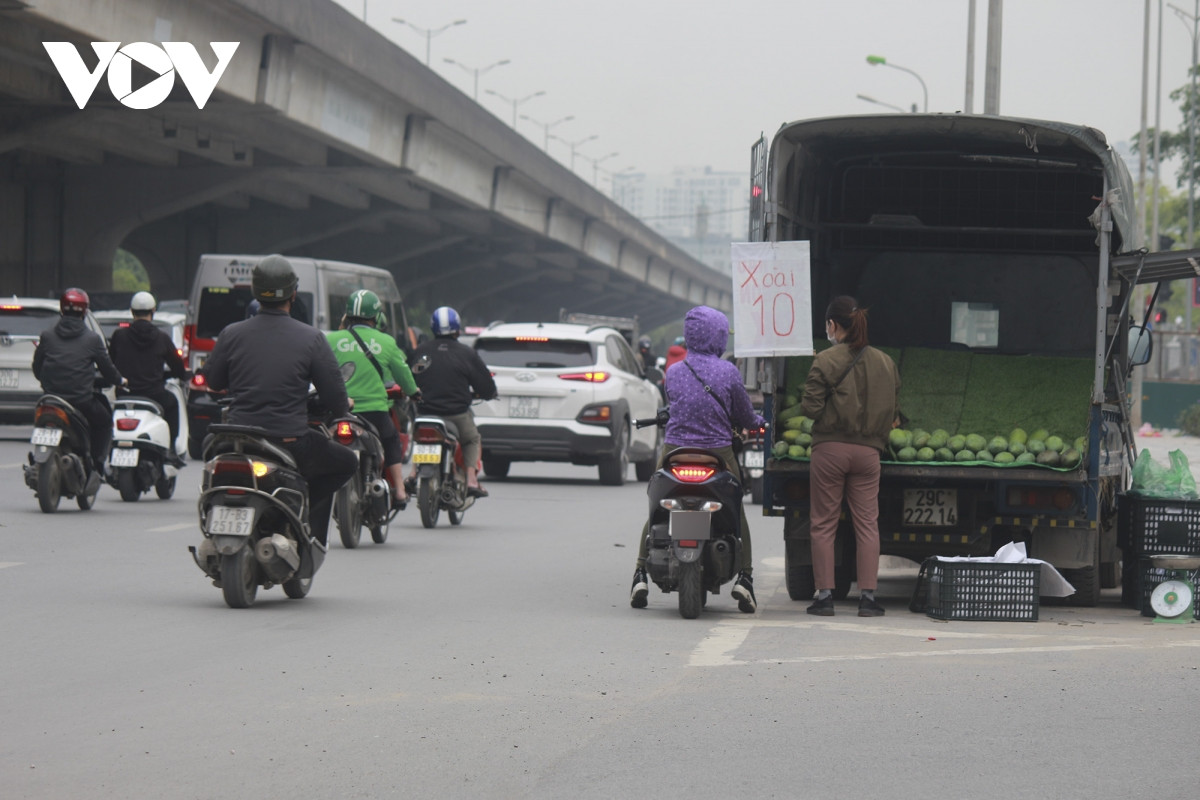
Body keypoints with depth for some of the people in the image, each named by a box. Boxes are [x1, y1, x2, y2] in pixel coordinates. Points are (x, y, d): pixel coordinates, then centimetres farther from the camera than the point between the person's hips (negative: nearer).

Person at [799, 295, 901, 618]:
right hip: (868, 451, 3)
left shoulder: (825, 362, -9)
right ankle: (868, 596, 3)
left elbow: (810, 407, -11)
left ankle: (824, 595, 4)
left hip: (829, 449, -3)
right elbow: (893, 413, 8)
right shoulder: (885, 362, 5)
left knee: (823, 524, 5)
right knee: (867, 524, 6)